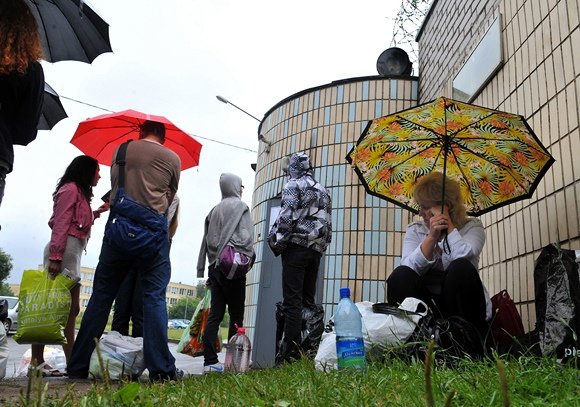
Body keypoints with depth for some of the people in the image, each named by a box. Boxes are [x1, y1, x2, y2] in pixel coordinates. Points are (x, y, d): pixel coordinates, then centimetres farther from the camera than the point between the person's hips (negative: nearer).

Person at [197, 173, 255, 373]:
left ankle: (210, 361, -1)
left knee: (215, 315, 3)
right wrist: (249, 257, -1)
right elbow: (245, 237, -12)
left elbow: (207, 240, 14)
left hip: (215, 265, 6)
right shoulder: (240, 206, 0)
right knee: (236, 315, 1)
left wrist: (205, 270, 14)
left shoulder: (214, 210, 17)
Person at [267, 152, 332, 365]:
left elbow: (287, 217, -13)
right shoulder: (323, 191, 22)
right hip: (316, 250, 7)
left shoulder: (293, 186, 0)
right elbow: (328, 225, 19)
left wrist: (276, 242, -6)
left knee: (292, 300, -10)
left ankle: (290, 350, -15)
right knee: (309, 300, 9)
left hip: (297, 246, -7)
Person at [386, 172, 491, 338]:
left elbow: (463, 257, -24)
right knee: (399, 276, -25)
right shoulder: (415, 230, 6)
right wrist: (431, 237, -24)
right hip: (427, 304, 1)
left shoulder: (472, 226, 0)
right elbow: (409, 267, -14)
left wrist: (449, 225, -14)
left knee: (461, 268, -29)